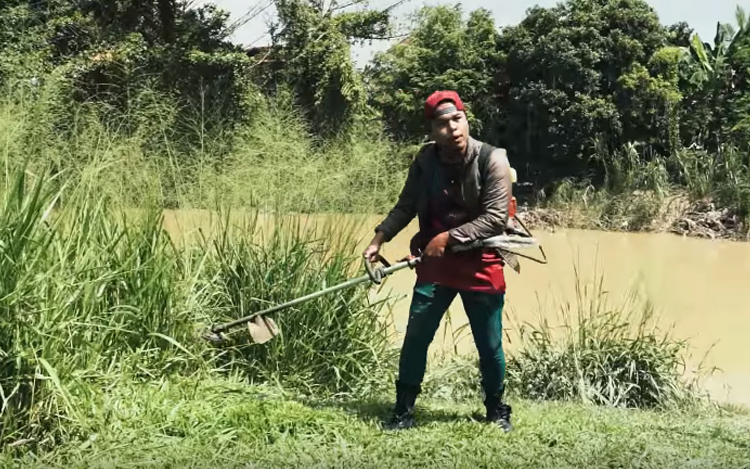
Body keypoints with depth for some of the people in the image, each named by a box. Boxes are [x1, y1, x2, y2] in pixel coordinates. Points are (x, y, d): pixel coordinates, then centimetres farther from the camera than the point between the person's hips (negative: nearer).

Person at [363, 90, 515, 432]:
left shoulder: (492, 160, -13)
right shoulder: (425, 160, -1)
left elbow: (496, 218, -17)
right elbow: (405, 207, 8)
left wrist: (448, 237, -21)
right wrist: (379, 239, -4)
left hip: (481, 266, -3)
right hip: (435, 263, 3)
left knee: (489, 345, 8)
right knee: (415, 338, 1)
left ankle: (497, 410, 29)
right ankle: (404, 411, 15)